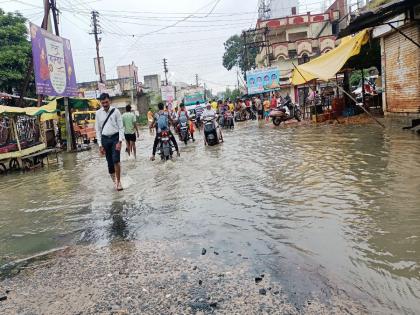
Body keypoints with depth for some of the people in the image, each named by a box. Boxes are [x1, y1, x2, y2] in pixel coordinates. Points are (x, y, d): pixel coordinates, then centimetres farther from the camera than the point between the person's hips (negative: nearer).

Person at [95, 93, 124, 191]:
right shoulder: (98, 113, 4)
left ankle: (119, 182, 2)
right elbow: (98, 129, 7)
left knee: (116, 161, -12)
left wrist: (119, 141, -13)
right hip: (105, 139, 3)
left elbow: (121, 127, -4)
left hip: (115, 137, -3)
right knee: (110, 162, 7)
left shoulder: (115, 111, -4)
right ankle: (114, 181, 21)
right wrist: (100, 145, 3)